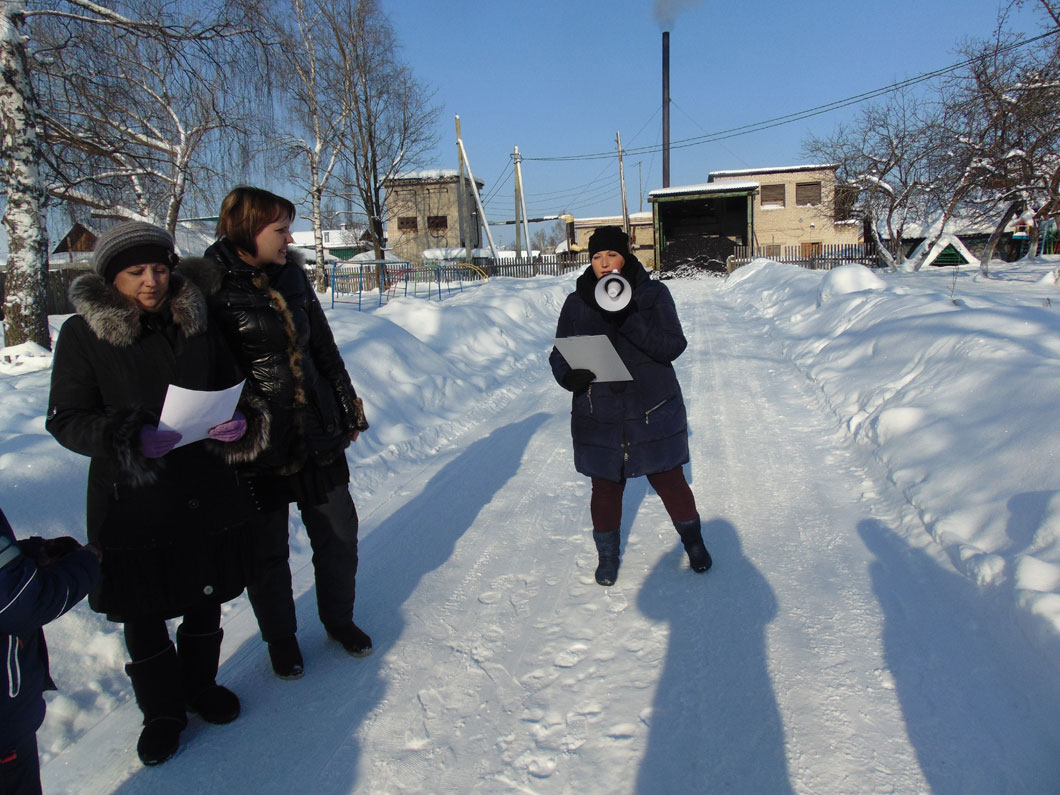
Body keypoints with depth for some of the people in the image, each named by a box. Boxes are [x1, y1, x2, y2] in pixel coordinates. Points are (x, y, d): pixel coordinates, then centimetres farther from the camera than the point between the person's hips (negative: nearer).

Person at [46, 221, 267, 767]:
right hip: (133, 501, -2)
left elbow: (233, 388, 10)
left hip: (207, 491, 3)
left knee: (205, 599, 18)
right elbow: (66, 419, -8)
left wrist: (242, 421, -13)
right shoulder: (83, 334, -7)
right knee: (143, 614, 13)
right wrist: (129, 437, -27)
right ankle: (162, 711, 37)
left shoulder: (198, 321, 1)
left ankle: (201, 684, 44)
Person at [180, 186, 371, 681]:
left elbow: (324, 348, 13)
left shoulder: (292, 277, 6)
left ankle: (339, 618, 38)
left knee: (339, 534, 14)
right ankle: (280, 637, 36)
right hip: (257, 447, -5)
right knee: (267, 551, 12)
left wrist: (348, 410, 15)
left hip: (318, 434, 5)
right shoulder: (206, 284, -12)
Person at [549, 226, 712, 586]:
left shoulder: (653, 293, -4)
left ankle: (693, 542, 36)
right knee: (605, 489, 10)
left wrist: (629, 319, -28)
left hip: (653, 412, -1)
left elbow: (673, 346, -14)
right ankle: (607, 554, 34)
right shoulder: (577, 302, 2)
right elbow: (559, 355, 4)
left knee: (670, 482, 9)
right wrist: (570, 376, -20)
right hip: (599, 417, 1)